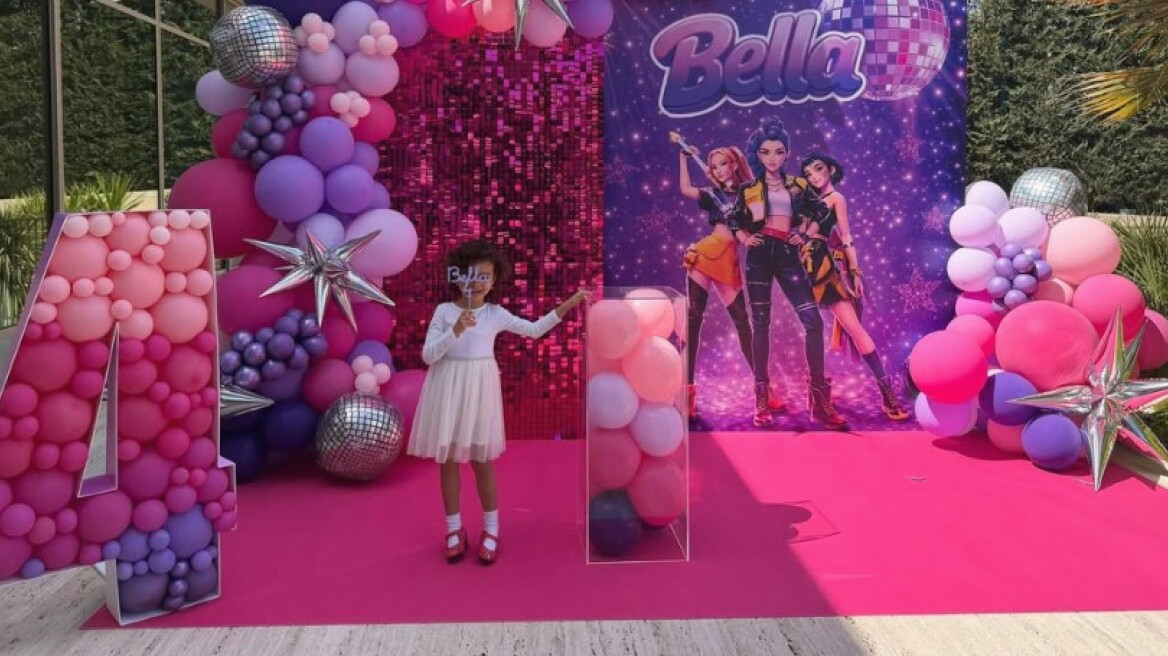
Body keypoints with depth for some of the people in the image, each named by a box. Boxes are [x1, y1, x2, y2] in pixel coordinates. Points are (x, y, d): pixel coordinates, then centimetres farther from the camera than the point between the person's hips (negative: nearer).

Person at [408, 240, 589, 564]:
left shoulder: (496, 314, 0)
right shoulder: (444, 311, -4)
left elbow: (534, 329, 5)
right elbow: (428, 355, -10)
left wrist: (569, 303, 1)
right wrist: (456, 331, -23)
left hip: (479, 389, 0)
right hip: (448, 388, 0)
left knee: (482, 460, 6)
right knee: (447, 459, 6)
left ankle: (491, 529, 19)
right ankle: (454, 529, 20)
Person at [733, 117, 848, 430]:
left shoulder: (798, 185, 11)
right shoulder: (749, 189, 10)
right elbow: (736, 223, 17)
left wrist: (804, 235, 1)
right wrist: (746, 238, -1)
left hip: (787, 255, 1)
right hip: (759, 255, 0)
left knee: (813, 321, -11)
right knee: (760, 324, 0)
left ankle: (819, 397, -6)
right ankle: (762, 399, 6)